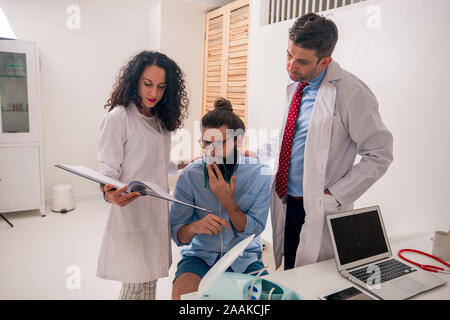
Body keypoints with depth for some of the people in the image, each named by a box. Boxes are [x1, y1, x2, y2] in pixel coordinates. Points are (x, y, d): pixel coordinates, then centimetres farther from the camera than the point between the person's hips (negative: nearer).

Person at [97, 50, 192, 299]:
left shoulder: (161, 119, 14)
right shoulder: (118, 118, -9)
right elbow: (108, 170, -10)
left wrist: (182, 165, 19)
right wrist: (109, 193, -29)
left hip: (157, 212, 7)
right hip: (131, 212, -7)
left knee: (150, 281, 10)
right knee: (136, 286, -2)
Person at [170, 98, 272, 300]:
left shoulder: (260, 173, -10)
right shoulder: (190, 175, -10)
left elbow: (254, 230, -10)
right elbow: (176, 233, -7)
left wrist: (227, 200, -25)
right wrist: (194, 227, -30)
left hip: (244, 258, 1)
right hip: (200, 255, 0)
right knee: (181, 292, -28)